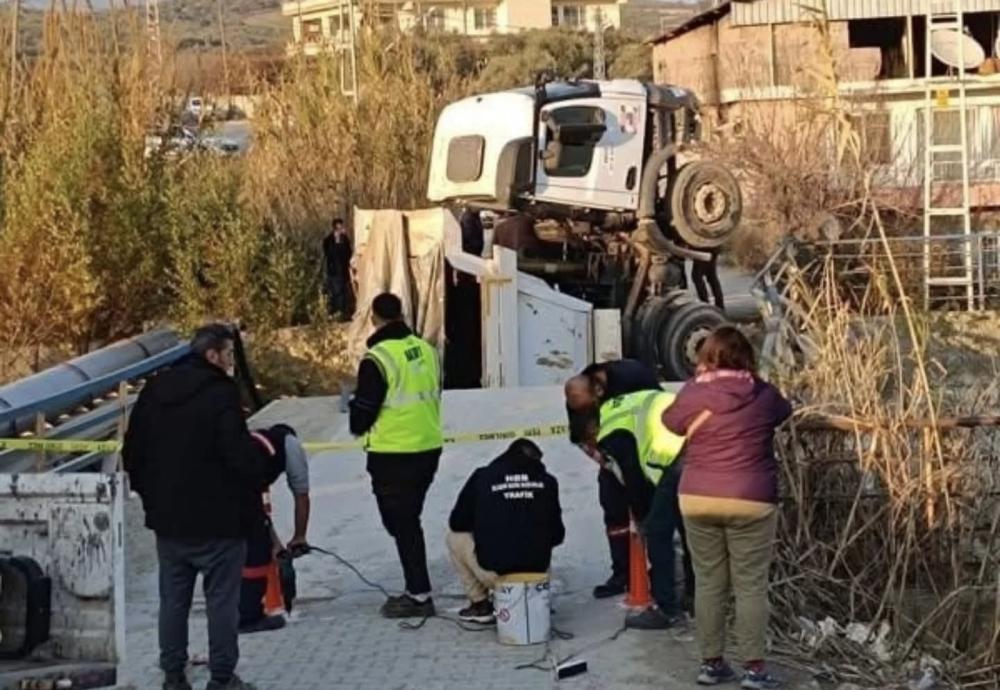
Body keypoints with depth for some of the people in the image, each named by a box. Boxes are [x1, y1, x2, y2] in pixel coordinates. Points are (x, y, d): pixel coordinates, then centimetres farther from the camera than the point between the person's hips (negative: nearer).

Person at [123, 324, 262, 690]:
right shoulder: (221, 393, -16)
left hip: (168, 518, 7)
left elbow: (133, 452, 12)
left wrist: (151, 494, 19)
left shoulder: (155, 391, 7)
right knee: (222, 600, 3)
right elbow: (239, 456, -22)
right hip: (218, 521, -7)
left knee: (173, 599, 13)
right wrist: (257, 471, -1)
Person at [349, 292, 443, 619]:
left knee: (401, 524, 1)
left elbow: (364, 409, -11)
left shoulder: (377, 358, -17)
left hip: (393, 454, -7)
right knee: (409, 520, 18)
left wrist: (359, 427, 10)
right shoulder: (427, 350, 4)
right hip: (429, 448, 7)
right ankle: (417, 589, 24)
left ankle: (419, 595, 2)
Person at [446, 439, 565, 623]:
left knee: (455, 535, 23)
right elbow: (557, 535, 10)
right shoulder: (546, 480, 5)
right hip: (537, 569, 3)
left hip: (493, 572, -3)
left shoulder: (482, 477, 1)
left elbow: (458, 523, 7)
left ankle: (480, 604, 20)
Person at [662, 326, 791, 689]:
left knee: (708, 583, 10)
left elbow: (670, 420, 17)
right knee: (751, 586, 4)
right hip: (750, 501, -1)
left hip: (697, 499, 2)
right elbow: (784, 411, 19)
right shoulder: (763, 395, -2)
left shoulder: (692, 394, -1)